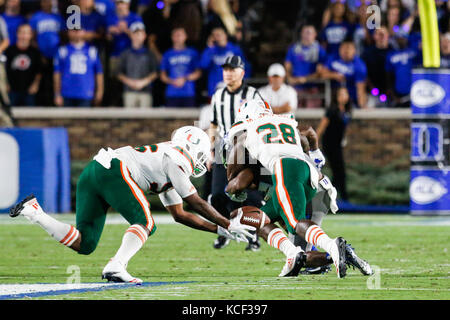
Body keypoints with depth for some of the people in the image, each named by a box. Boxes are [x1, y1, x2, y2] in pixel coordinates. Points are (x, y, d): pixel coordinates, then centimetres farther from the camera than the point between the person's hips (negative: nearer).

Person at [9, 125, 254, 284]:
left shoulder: (168, 169, 31)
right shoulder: (176, 159, 5)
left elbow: (180, 215, 35)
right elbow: (197, 204, 5)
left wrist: (219, 230, 33)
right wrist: (228, 225, 13)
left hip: (90, 176, 9)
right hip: (113, 171, -9)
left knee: (83, 245, 4)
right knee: (146, 224, -7)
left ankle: (33, 211, -1)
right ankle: (116, 268, -25)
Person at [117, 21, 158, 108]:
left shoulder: (149, 54, 10)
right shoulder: (126, 54, 11)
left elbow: (155, 73, 8)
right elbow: (120, 73, 10)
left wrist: (144, 82, -7)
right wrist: (129, 81, -7)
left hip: (145, 91, 0)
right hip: (130, 91, 0)